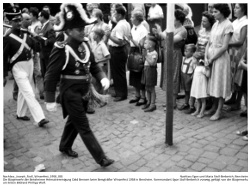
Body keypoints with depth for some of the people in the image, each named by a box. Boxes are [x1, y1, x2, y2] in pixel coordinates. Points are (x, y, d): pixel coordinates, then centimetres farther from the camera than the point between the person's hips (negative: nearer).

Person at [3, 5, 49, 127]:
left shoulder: (26, 34, 6)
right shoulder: (8, 38, -11)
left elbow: (37, 48, 5)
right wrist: (4, 75, -10)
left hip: (29, 65, 6)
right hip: (19, 68, -6)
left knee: (23, 92, 19)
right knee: (29, 94, -10)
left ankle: (20, 114, 35)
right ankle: (40, 118, -10)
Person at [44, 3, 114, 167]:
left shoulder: (85, 44, 1)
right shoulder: (61, 49, -19)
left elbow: (93, 65, 10)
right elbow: (51, 76, -15)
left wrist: (103, 78, -9)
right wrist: (50, 100, -13)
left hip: (84, 92, 7)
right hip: (71, 93, -7)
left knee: (74, 121, 23)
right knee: (84, 127, 0)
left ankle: (65, 146, 46)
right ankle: (101, 158, 9)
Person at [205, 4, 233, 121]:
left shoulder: (228, 25, -10)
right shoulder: (215, 24, 11)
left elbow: (224, 47, -14)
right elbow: (209, 43, 9)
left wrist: (212, 59, -12)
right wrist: (206, 57, -3)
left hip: (220, 57, -7)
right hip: (210, 56, 7)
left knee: (220, 83, 0)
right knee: (212, 83, 12)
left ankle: (219, 111, 8)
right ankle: (214, 107, 24)